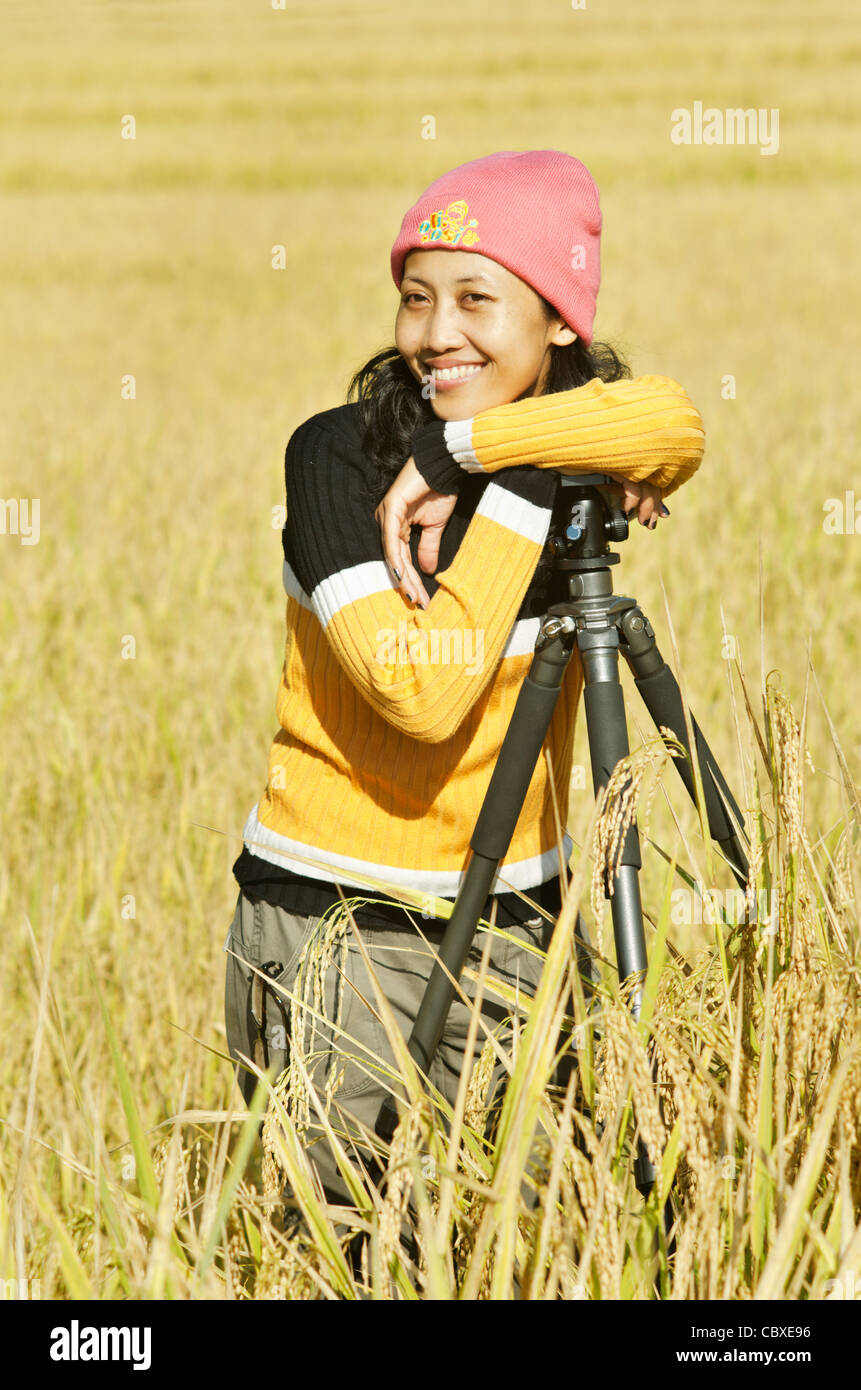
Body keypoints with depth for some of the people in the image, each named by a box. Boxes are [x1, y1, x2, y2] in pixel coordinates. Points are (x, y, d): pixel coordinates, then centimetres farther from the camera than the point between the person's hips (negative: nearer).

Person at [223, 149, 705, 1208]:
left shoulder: (583, 475, -3)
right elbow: (421, 692, -25)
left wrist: (466, 450, -30)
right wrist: (523, 488, -22)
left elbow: (672, 428, -30)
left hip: (514, 921, 3)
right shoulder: (335, 455, -12)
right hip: (331, 925, -3)